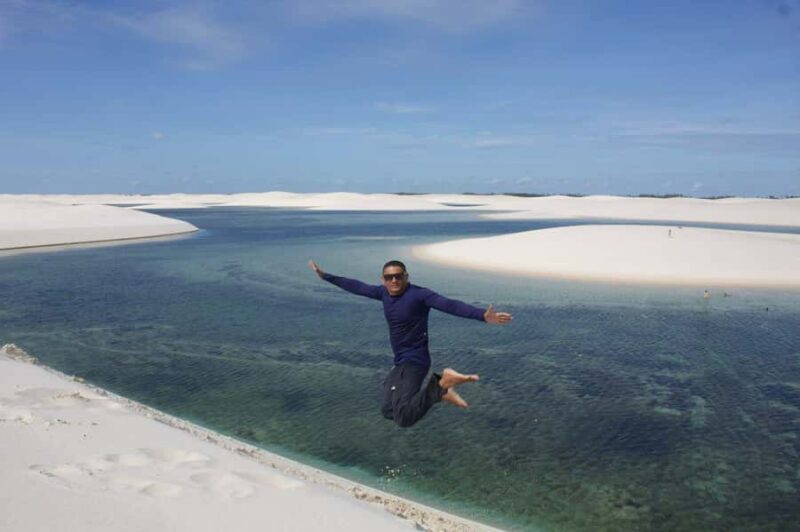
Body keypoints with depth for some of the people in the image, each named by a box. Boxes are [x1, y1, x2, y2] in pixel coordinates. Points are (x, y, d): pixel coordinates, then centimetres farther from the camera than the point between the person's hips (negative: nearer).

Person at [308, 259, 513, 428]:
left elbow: (451, 305, -30)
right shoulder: (384, 293, 4)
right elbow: (357, 287, 18)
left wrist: (483, 315, -45)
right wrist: (324, 276, 24)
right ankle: (440, 391, 15)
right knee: (388, 411, 18)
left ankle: (442, 383, -14)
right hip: (401, 364, 9)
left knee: (403, 418, -27)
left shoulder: (419, 294, -17)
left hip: (413, 362, -9)